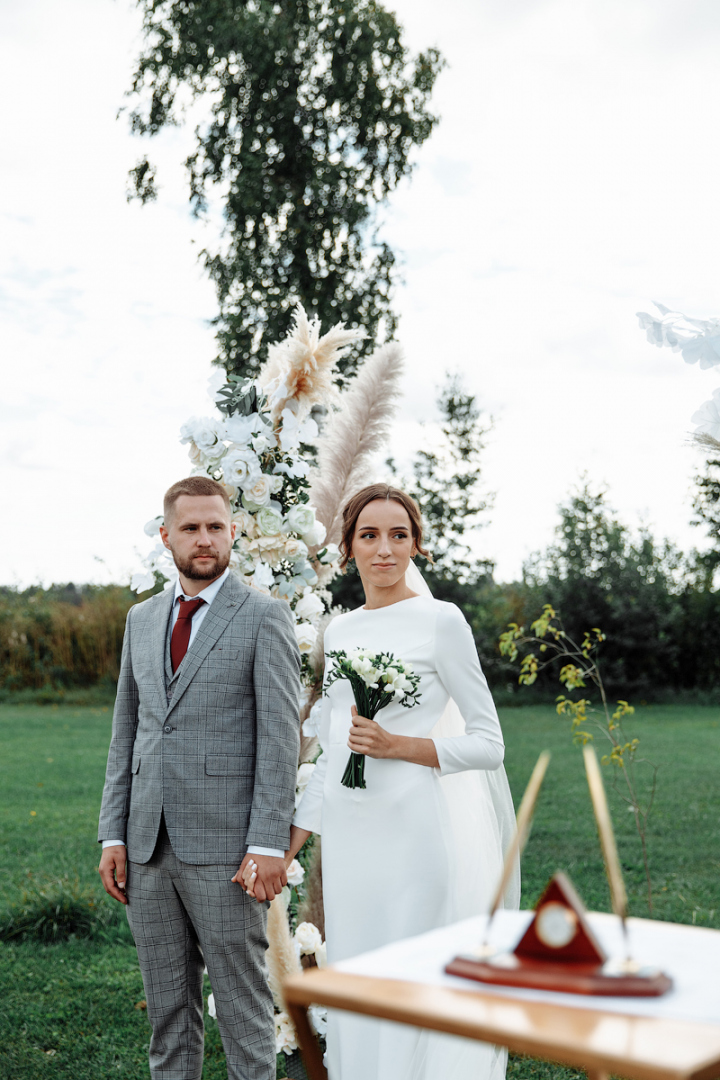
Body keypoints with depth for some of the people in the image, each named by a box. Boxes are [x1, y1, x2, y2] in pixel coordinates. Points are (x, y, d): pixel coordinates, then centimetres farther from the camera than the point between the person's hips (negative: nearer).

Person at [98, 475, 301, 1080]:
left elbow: (280, 736, -9)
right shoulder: (142, 620, 13)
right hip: (148, 847, 5)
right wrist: (113, 835, 8)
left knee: (243, 1003, 4)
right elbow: (127, 733, 14)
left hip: (224, 848, -5)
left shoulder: (265, 617, -4)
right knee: (167, 1007, 14)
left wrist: (269, 845, -15)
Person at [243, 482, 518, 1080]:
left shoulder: (440, 620, -6)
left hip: (413, 831, -6)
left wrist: (398, 746, -18)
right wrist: (287, 847, 12)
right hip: (348, 834, 6)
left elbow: (488, 743, -5)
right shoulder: (339, 629, 12)